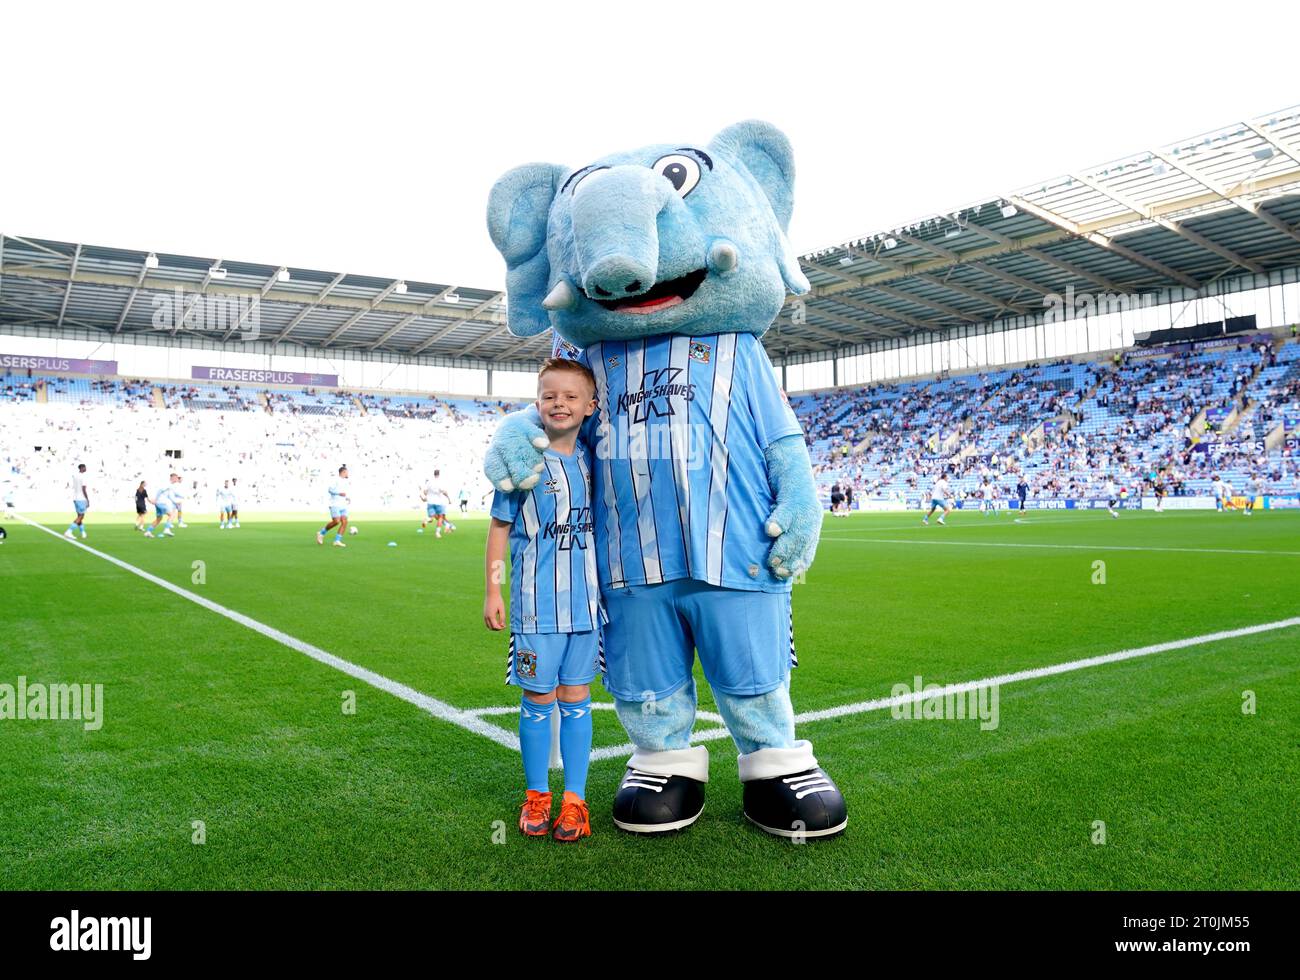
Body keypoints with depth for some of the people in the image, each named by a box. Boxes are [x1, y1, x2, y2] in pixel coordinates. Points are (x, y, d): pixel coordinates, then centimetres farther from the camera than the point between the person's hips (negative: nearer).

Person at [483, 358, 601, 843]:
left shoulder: (594, 461, 6)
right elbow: (500, 527, -1)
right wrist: (492, 592, -4)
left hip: (587, 601, 3)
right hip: (537, 602, -3)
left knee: (576, 699, 9)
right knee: (539, 699, 6)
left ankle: (575, 799, 20)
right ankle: (536, 796, 23)